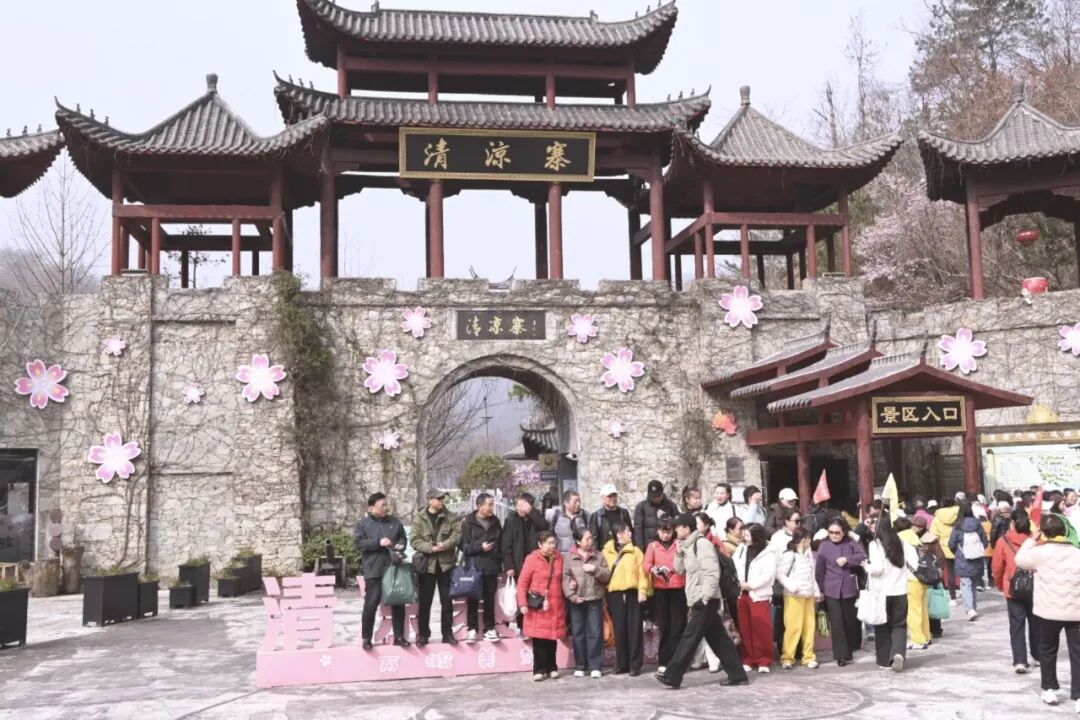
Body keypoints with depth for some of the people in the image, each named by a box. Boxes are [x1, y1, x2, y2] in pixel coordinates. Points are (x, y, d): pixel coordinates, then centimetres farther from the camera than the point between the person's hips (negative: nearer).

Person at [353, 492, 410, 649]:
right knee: (371, 604, -1)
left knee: (398, 603, 7)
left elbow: (403, 537, 19)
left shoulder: (394, 521, 10)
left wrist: (400, 545, -4)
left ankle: (399, 636, 18)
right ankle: (366, 638, 12)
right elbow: (358, 543, -10)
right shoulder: (363, 523, -1)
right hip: (374, 570, -4)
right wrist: (378, 543, -18)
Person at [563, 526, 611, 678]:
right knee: (578, 634, 6)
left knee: (595, 633, 0)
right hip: (576, 601, 0)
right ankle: (580, 666, 14)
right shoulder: (569, 557, 1)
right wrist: (572, 596, -12)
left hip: (595, 600, 1)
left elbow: (607, 576, 4)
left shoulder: (598, 556, 6)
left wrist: (595, 569, -13)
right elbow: (565, 578, -2)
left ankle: (594, 666, 6)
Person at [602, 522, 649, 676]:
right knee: (619, 628, 2)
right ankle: (622, 664, 12)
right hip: (615, 594, 0)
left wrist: (642, 590, -10)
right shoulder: (606, 552, 9)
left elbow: (642, 571, 2)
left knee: (634, 628, -2)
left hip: (632, 592, 0)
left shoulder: (635, 551, 9)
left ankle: (635, 665, 3)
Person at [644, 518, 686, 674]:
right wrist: (653, 570, -23)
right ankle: (664, 661, 10)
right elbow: (646, 565, -2)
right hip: (660, 589, 1)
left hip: (678, 588, -1)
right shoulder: (652, 546, 8)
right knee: (664, 626, 4)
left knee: (678, 625, -2)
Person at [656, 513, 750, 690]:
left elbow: (712, 573, -21)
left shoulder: (701, 544, -15)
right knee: (718, 639, 10)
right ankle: (737, 675, 14)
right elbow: (680, 570, 20)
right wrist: (679, 553, 4)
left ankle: (672, 676, -5)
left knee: (689, 638, -7)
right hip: (699, 601, 10)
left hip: (706, 601, -10)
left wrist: (705, 597, -22)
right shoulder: (689, 546, 15)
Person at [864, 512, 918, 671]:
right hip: (900, 592, 3)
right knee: (899, 625, 12)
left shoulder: (875, 544, -13)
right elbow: (914, 562, 0)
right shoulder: (901, 543, 0)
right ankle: (898, 653, -10)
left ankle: (885, 661, 17)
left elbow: (877, 568, -20)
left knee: (883, 627, 11)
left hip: (881, 592, -3)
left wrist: (867, 566, 0)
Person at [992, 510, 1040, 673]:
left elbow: (997, 568, -2)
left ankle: (1019, 661, -8)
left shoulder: (1003, 541, -7)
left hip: (1013, 589, -2)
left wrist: (1000, 585, 16)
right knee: (1035, 622, 19)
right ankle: (1038, 656, 33)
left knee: (1016, 625, 2)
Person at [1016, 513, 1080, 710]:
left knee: (1047, 650, 17)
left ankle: (1049, 689, 21)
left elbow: (1020, 559, 7)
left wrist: (1032, 539, 12)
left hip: (1049, 611, -2)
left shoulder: (1041, 552, -8)